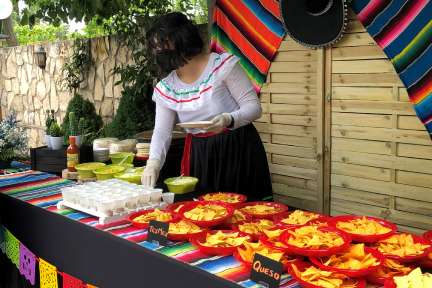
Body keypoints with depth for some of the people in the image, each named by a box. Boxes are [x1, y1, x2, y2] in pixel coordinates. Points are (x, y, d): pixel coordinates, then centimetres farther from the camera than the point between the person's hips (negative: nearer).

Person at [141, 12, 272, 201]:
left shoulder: (223, 65, -11)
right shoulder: (165, 89, 3)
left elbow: (253, 107, -10)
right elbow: (162, 132, 3)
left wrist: (229, 120, -29)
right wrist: (154, 162, -15)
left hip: (238, 150, -4)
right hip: (198, 157, 4)